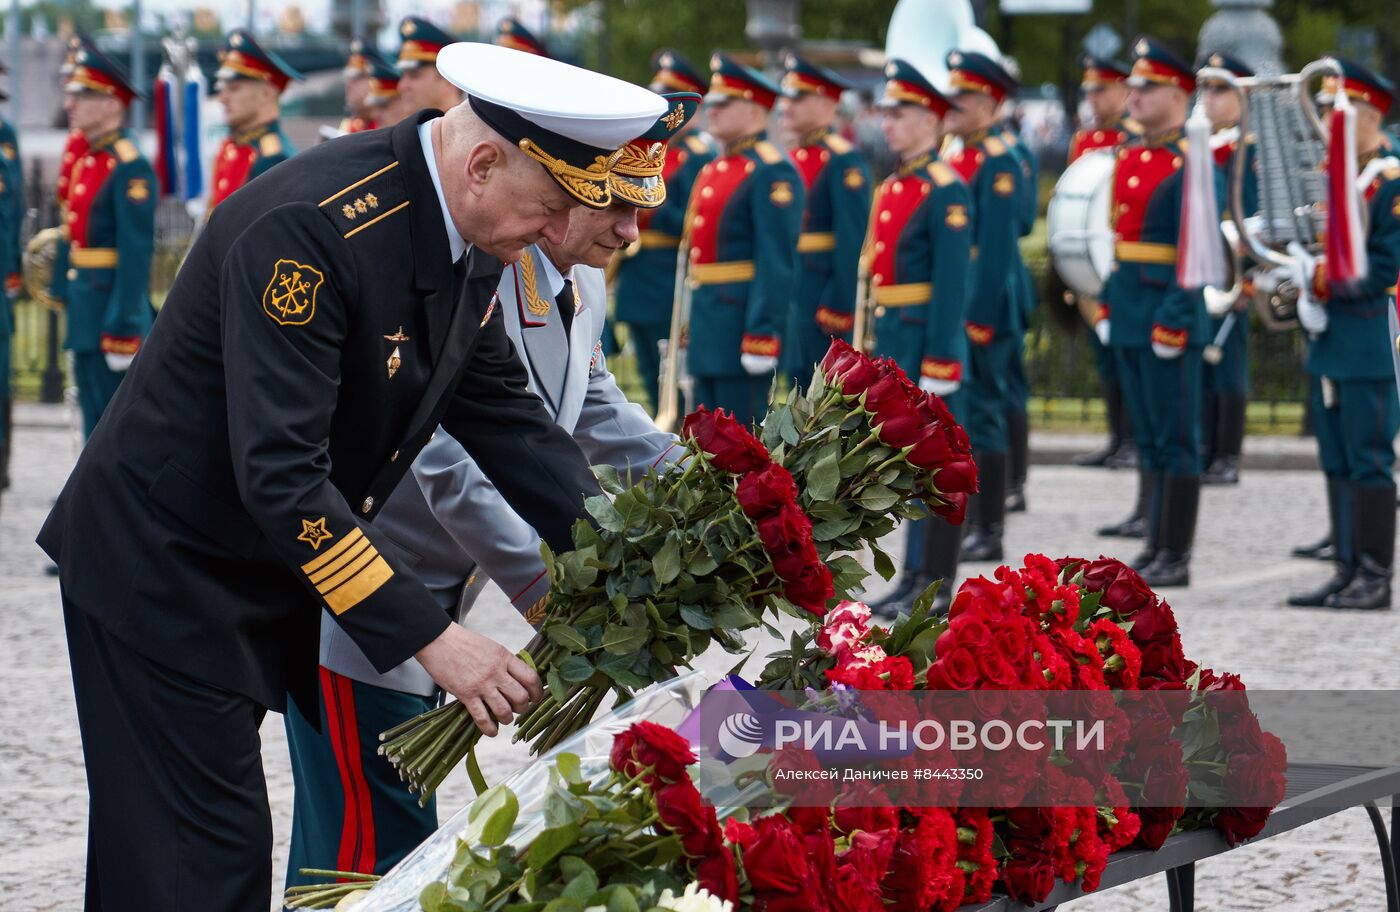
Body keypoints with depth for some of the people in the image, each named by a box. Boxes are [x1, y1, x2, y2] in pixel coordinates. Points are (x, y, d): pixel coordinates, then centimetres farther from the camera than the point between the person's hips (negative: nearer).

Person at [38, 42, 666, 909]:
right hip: (167, 570, -9)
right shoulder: (308, 228, -31)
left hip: (272, 569, 9)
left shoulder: (465, 232, -3)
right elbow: (280, 476, -33)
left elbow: (502, 406, 7)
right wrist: (430, 636, -32)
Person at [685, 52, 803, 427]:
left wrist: (762, 335, -24)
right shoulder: (716, 168, 17)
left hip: (743, 321, -10)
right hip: (708, 325, 10)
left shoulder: (772, 172, -13)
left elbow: (777, 263, -19)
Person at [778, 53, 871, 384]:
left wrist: (839, 307, -20)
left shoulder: (844, 162, -12)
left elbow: (852, 241, -17)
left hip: (825, 293, -9)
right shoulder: (795, 158, 14)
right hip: (790, 293, 9)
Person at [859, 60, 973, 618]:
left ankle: (937, 586, 1)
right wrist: (878, 353, 18)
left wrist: (937, 365, -21)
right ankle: (915, 576, 18)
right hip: (894, 346, 9)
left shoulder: (946, 192, -13)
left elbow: (952, 286, -18)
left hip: (928, 344, -9)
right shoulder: (892, 188, 15)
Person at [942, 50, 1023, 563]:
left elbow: (996, 246, -20)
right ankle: (967, 522, 18)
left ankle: (989, 532, 0)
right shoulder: (955, 159, 15)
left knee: (982, 417, -5)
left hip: (981, 307, -9)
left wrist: (980, 316, -23)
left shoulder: (999, 165, -13)